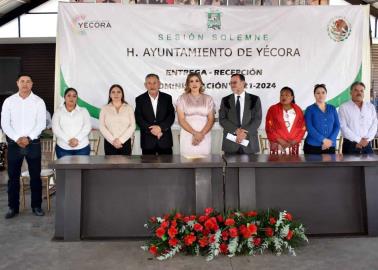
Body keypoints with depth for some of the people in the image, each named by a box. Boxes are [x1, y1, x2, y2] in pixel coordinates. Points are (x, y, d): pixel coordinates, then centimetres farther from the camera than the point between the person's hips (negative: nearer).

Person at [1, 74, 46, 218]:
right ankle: (13, 207, 16)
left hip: (33, 143, -1)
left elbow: (41, 123, -4)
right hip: (14, 143, 1)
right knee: (13, 176, 6)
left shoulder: (38, 101, 0)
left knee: (35, 176, 4)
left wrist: (28, 138, -14)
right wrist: (17, 138, -12)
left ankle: (36, 206, 15)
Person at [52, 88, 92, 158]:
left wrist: (77, 139, -15)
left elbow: (87, 127, 0)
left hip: (82, 147, 0)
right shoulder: (58, 112, 9)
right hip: (63, 148, 0)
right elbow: (56, 129, -2)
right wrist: (68, 140, -16)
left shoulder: (83, 111, 12)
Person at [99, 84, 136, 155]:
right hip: (109, 143, 0)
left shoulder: (129, 108, 7)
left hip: (125, 142, 0)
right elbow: (102, 127, 0)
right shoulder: (104, 109, 8)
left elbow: (132, 126, 0)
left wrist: (120, 140, -9)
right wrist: (112, 140, -11)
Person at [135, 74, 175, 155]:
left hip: (165, 139, 1)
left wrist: (161, 127, -17)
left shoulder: (167, 98, 6)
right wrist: (151, 130, -16)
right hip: (147, 140, -1)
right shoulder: (140, 99, 3)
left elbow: (171, 116, -2)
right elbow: (139, 118, -4)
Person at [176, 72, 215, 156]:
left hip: (204, 137, 1)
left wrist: (201, 134, -11)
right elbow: (181, 120, -1)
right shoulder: (182, 98, 5)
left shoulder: (208, 99, 9)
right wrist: (195, 133, -12)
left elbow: (211, 119, 4)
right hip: (187, 136, -1)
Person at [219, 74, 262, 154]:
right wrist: (236, 130, -15)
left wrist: (245, 132, -15)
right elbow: (222, 119, -1)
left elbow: (257, 119, -2)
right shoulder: (225, 100, 8)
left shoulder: (255, 99, 6)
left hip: (250, 143, 0)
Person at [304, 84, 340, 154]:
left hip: (330, 146, 3)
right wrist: (323, 140, -16)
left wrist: (330, 140, -10)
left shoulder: (332, 109, 12)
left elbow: (337, 126, 6)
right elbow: (309, 128, -9)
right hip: (312, 146, -3)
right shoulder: (310, 109, 2)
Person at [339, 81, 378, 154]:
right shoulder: (344, 107, 0)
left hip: (367, 145, 4)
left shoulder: (371, 107, 13)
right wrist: (358, 140, -13)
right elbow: (343, 127, -9)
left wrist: (366, 139, -9)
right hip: (350, 145, -3)